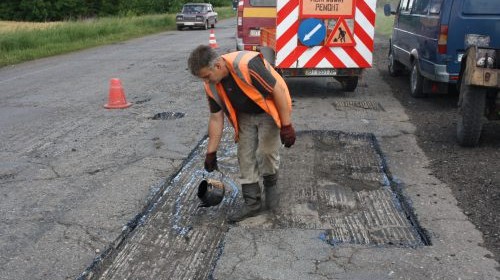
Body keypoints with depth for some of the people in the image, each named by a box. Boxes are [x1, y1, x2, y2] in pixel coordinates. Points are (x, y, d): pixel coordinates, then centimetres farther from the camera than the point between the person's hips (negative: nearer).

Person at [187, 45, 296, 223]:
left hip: (269, 111, -6)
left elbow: (278, 90, -28)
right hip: (245, 116, 6)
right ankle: (252, 202, 10)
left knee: (268, 151, -9)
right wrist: (211, 152, -2)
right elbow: (216, 118, -4)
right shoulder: (212, 86, -14)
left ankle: (270, 186, 20)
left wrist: (286, 125, -25)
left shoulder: (247, 65, -36)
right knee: (245, 156, 1)